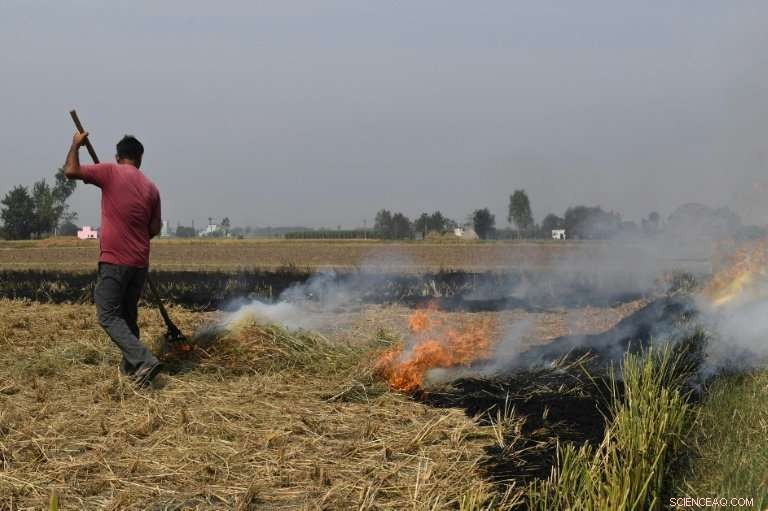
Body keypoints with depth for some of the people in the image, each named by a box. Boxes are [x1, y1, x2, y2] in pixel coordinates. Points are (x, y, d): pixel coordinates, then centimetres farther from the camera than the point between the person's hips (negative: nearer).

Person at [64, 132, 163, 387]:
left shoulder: (110, 172, -5)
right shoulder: (151, 187, 8)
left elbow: (71, 171, -7)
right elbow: (155, 228, 9)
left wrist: (76, 145, 9)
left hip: (114, 261, -5)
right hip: (140, 262, 6)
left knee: (109, 316, -5)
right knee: (128, 316, 19)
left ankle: (144, 361, -20)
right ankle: (130, 366, 23)